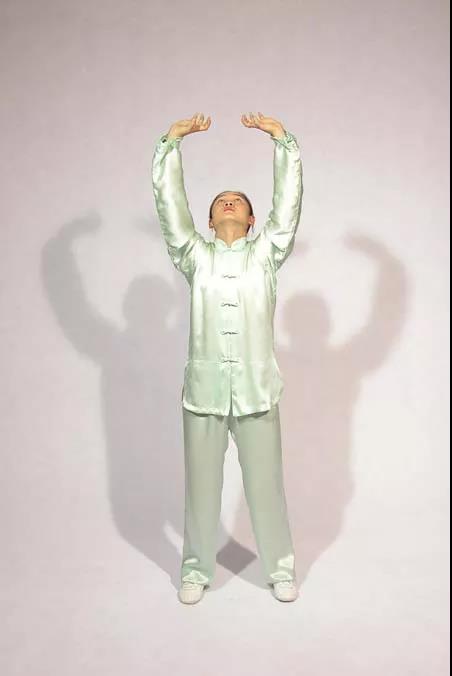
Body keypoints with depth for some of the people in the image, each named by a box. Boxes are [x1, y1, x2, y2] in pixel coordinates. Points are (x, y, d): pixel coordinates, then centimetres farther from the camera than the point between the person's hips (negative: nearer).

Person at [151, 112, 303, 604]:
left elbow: (288, 199, 0)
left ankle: (280, 568, 28)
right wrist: (171, 141, 1)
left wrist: (281, 138, -3)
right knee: (200, 486, 10)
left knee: (266, 485, 8)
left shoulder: (266, 254, 7)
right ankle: (196, 568, 29)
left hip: (258, 393, 0)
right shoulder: (195, 257, 8)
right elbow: (168, 200, 3)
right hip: (203, 393, 1)